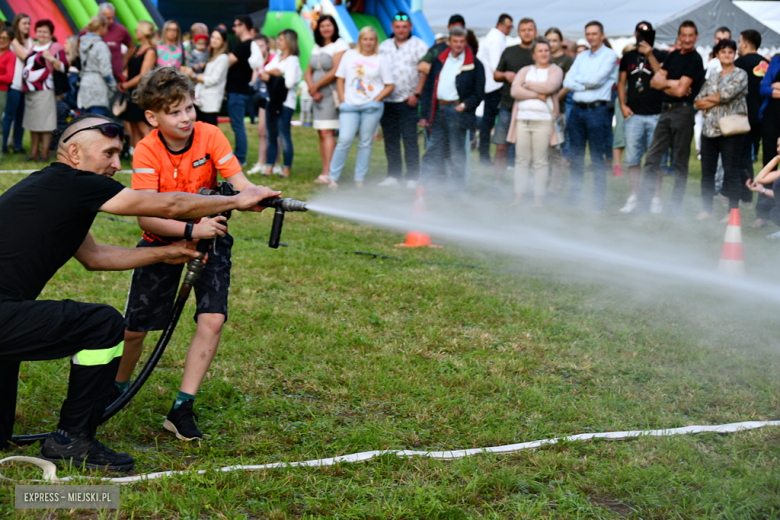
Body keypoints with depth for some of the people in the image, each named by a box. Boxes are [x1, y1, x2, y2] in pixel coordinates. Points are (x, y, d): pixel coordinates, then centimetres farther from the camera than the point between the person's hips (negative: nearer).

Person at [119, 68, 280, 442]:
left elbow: (239, 183, -28)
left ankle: (182, 409, -8)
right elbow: (145, 217, -28)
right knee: (134, 327, 4)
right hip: (162, 241, 0)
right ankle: (117, 391, 34)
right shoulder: (147, 151, -20)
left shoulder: (209, 135, -17)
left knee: (212, 320, -18)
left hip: (208, 234, 1)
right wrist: (190, 229, -43)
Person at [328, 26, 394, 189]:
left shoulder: (380, 60, 6)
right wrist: (343, 101, 1)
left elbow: (389, 86, 4)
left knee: (365, 143, 3)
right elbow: (340, 79, 12)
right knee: (345, 140, -10)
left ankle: (359, 179, 10)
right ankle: (333, 177, -3)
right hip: (350, 106, 0)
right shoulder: (349, 55, 10)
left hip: (371, 107, 0)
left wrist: (376, 100, -7)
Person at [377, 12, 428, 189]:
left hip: (408, 102, -5)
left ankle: (412, 178, -2)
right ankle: (393, 176, 14)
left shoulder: (419, 46, 0)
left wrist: (417, 94, -13)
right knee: (390, 139, 7)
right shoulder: (384, 46, 14)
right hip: (387, 101, 5)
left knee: (410, 139, -6)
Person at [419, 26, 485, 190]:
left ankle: (456, 188, 7)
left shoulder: (474, 65, 0)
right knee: (434, 150, 6)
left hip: (457, 111, -4)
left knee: (456, 152, 0)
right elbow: (428, 88, 13)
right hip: (438, 110, 4)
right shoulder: (439, 61, 13)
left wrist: (465, 105, -14)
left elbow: (478, 93, 0)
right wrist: (424, 114, 8)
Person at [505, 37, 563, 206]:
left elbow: (549, 87, -10)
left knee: (541, 161, -3)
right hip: (522, 119, 3)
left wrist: (528, 85, 2)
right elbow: (514, 91, 2)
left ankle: (538, 198, 0)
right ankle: (519, 196, 5)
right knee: (522, 159, 2)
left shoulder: (555, 70, 10)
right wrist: (537, 95, -7)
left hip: (543, 121, -3)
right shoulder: (525, 71, 18)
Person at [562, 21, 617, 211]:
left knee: (597, 157, -4)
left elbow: (597, 79, -14)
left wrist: (578, 78, 1)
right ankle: (575, 194, 14)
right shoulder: (581, 57, 17)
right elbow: (567, 82, 6)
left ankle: (599, 199, 0)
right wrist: (586, 86, -8)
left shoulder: (609, 55, -1)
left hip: (597, 110, -6)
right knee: (576, 155, 8)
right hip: (577, 109, 6)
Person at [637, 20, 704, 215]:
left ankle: (676, 206, 8)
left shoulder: (695, 60, -7)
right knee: (652, 159, 4)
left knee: (680, 163, 2)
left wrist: (665, 83, 3)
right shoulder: (673, 56, 14)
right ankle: (642, 204, 6)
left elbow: (681, 90, -14)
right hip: (665, 110, 7)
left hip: (683, 111, -7)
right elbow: (654, 81, 7)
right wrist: (672, 84, -9)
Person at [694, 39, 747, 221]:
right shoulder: (712, 78, 18)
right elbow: (698, 101, 9)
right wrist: (716, 101, -7)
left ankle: (732, 211, 1)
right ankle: (706, 208, 15)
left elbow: (728, 94, -14)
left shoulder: (740, 75, 2)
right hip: (709, 129, 5)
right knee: (707, 171, 7)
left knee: (731, 172, -4)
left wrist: (708, 99, 1)